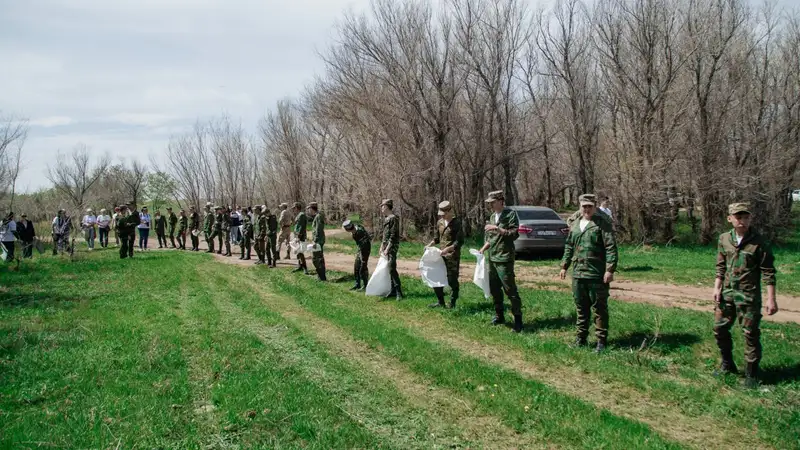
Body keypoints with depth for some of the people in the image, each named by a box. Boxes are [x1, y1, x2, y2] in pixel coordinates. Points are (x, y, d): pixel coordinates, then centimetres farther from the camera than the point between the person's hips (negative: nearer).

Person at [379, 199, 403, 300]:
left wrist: (387, 249, -19)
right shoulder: (386, 219, 14)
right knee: (390, 269, 11)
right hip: (387, 247, 9)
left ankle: (399, 292, -10)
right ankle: (393, 290, 17)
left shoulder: (393, 218, -14)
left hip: (392, 246, -9)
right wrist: (382, 246, 14)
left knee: (392, 268, -13)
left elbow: (393, 236, -18)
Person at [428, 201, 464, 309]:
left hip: (453, 256, -7)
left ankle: (452, 304, 8)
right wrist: (430, 245, 1)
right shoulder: (440, 222, 9)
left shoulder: (457, 223, -10)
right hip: (441, 255, 7)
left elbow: (460, 241, -15)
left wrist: (448, 249, -25)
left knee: (452, 281, -2)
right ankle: (440, 302, 21)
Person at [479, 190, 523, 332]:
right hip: (491, 258, 8)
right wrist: (483, 249, 8)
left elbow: (514, 234, -15)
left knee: (510, 289, -7)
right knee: (494, 289, 13)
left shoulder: (511, 214, -8)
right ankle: (499, 315, 25)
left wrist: (497, 228, -22)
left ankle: (518, 319, -1)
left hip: (504, 258, -8)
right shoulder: (492, 216, 14)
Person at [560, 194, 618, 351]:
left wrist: (610, 269, -18)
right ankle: (581, 338, 24)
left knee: (599, 308, 2)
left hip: (597, 275, -6)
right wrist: (564, 266, 18)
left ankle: (601, 340, 10)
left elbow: (611, 248, -12)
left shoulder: (602, 224, -6)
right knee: (581, 307, 13)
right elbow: (569, 247, 22)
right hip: (578, 274, 6)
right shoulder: (575, 225, 14)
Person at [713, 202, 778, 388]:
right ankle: (727, 365, 30)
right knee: (719, 329, 11)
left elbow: (768, 272, -8)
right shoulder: (724, 239, 2)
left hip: (749, 295, -5)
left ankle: (751, 375, 13)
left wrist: (771, 299, -11)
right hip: (727, 292, 5)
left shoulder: (758, 242, -10)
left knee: (751, 334, 1)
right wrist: (717, 287, 4)